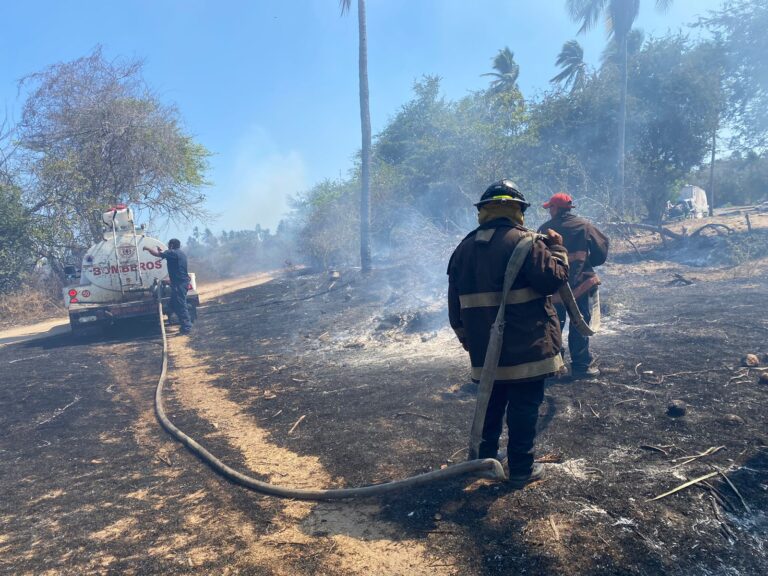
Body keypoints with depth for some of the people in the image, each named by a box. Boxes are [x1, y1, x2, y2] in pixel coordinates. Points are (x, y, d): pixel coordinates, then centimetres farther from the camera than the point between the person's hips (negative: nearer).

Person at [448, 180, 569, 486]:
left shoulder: (464, 248, 8)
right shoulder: (524, 241, -12)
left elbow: (456, 306, 11)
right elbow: (553, 279, -16)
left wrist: (466, 338, 21)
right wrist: (557, 249, 1)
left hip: (484, 348, 6)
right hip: (526, 346, -5)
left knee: (491, 403, 20)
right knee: (524, 407, 5)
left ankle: (485, 458, 30)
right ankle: (521, 468, 13)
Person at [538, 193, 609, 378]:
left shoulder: (545, 229, -2)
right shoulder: (583, 226, -6)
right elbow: (601, 250, -3)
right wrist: (587, 263, 13)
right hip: (580, 284, -2)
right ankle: (581, 365, 7)